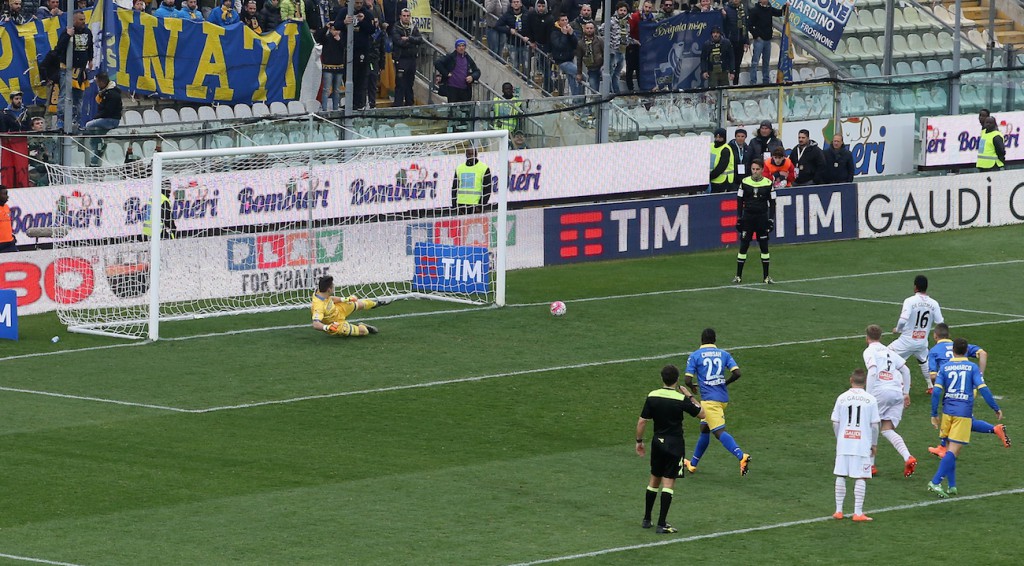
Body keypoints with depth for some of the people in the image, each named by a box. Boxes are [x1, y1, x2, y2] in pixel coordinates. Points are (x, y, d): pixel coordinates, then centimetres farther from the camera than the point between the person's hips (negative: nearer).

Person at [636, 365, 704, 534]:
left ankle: (646, 520, 25)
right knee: (668, 483, -2)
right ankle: (662, 525, -5)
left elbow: (642, 421, -2)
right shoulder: (681, 399, -14)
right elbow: (702, 414, -3)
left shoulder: (652, 396, -4)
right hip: (675, 444, -4)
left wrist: (639, 441, 10)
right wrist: (690, 396, 8)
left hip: (657, 442, 4)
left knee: (654, 480, 18)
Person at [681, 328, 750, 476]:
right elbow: (737, 373, -2)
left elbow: (688, 381, -6)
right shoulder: (724, 354, 9)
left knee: (719, 432, -16)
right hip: (723, 398, 6)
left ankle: (741, 456, -39)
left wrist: (693, 386, 18)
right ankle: (693, 464, 34)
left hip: (709, 399, -6)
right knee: (704, 429, 21)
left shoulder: (694, 356, -1)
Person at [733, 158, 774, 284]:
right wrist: (739, 218, 1)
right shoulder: (745, 182, 1)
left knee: (764, 247, 2)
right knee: (743, 246, -1)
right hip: (747, 217, 0)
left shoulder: (768, 183, 0)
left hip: (762, 217, 0)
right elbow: (739, 201, 6)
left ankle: (766, 276, 9)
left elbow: (772, 203, 5)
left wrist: (771, 219, -1)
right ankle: (738, 276, 6)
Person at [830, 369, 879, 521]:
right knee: (860, 478, 1)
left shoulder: (842, 398, 1)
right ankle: (858, 513, -1)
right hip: (863, 444, -2)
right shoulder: (870, 399, -4)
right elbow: (874, 425, -3)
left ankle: (838, 510, 14)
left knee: (840, 476, 11)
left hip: (843, 443, 2)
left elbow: (835, 423, 3)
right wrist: (874, 444, 9)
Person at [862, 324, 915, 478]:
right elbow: (906, 370, 22)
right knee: (888, 430, 3)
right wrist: (906, 393, 26)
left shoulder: (869, 351, 3)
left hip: (881, 391, -6)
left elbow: (872, 372, -12)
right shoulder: (889, 351, 24)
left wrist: (868, 395, -13)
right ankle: (908, 458, -21)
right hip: (897, 392, 6)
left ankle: (870, 465, 10)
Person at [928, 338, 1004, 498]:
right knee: (953, 450, -6)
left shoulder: (945, 367, 5)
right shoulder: (972, 367, 0)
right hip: (963, 413, -3)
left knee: (951, 448, 16)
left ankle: (951, 485, 14)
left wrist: (934, 415, 3)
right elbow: (982, 389, -8)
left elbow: (936, 391, -3)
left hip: (947, 412, 3)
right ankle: (935, 482, -18)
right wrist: (996, 408, -1)